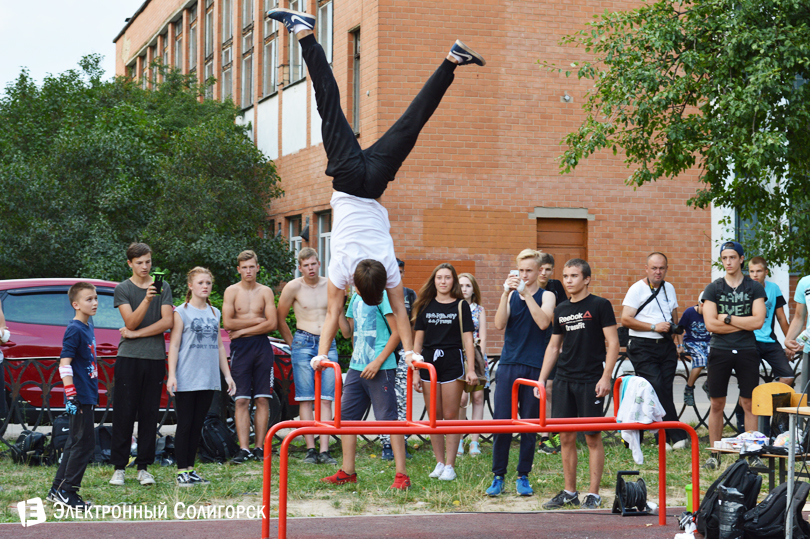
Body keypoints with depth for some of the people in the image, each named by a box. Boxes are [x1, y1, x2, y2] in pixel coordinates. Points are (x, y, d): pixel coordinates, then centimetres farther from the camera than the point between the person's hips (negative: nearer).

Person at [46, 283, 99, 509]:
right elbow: (64, 364, -20)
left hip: (88, 396, 9)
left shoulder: (88, 327, 13)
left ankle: (58, 490, 20)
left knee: (75, 443, 13)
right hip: (80, 397, -9)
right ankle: (67, 491, 1)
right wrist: (71, 396, -25)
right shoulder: (74, 330, -15)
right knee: (84, 443, -6)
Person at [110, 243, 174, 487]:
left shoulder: (163, 288, 9)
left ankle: (143, 467, 9)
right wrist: (147, 300, -22)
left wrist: (136, 334, -6)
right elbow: (131, 322, -8)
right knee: (124, 413, -2)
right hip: (129, 357, -2)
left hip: (155, 357, 2)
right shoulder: (122, 289, 4)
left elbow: (168, 322, 0)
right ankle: (119, 467, 3)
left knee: (149, 414, 3)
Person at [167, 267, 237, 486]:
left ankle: (191, 468, 13)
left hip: (208, 379, 5)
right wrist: (171, 375, -13)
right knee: (185, 425, -3)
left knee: (197, 426, 8)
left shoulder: (214, 313, 15)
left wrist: (227, 375, 15)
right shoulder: (182, 312, -1)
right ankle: (182, 471, 1)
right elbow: (174, 345, -5)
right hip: (186, 380, -5)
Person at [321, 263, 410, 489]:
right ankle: (347, 472, 18)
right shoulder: (356, 298, 15)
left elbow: (396, 332, -13)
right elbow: (348, 332, 19)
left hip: (380, 368, -8)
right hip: (357, 367, 8)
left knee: (389, 419, -7)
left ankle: (401, 475, -6)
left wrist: (378, 362, -17)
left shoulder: (381, 296, -9)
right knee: (347, 416, 9)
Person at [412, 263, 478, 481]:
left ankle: (450, 465, 4)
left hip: (453, 364, -3)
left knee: (450, 416, -2)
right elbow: (418, 340, 10)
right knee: (434, 417, 5)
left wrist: (471, 369, -8)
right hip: (429, 365, 3)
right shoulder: (425, 306, 9)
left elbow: (468, 339, 0)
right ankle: (439, 463, 14)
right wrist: (415, 372, 5)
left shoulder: (461, 306, 2)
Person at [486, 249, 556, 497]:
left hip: (534, 367, -1)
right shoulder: (511, 296, 9)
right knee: (501, 421, -3)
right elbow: (499, 324, -6)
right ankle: (498, 476, 6)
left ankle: (523, 477, 14)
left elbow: (543, 323, -15)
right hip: (509, 365, 1)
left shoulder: (546, 296, 4)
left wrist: (526, 294, -19)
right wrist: (506, 293, -16)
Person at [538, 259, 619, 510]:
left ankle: (593, 494, 5)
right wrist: (541, 379, 13)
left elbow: (613, 343, -5)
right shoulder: (561, 310, 13)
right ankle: (569, 492, 16)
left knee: (592, 437, -1)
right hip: (564, 380, 5)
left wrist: (606, 377, -13)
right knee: (566, 437, 7)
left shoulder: (600, 306, -2)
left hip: (590, 380, -5)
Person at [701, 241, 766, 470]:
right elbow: (711, 324, -5)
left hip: (747, 350, 0)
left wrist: (727, 318, -6)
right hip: (720, 351, 0)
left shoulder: (755, 288, 6)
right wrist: (744, 323, -5)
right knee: (717, 404, 2)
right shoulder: (713, 289, 6)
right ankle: (714, 454, 9)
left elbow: (758, 321, -6)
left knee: (749, 403, 1)